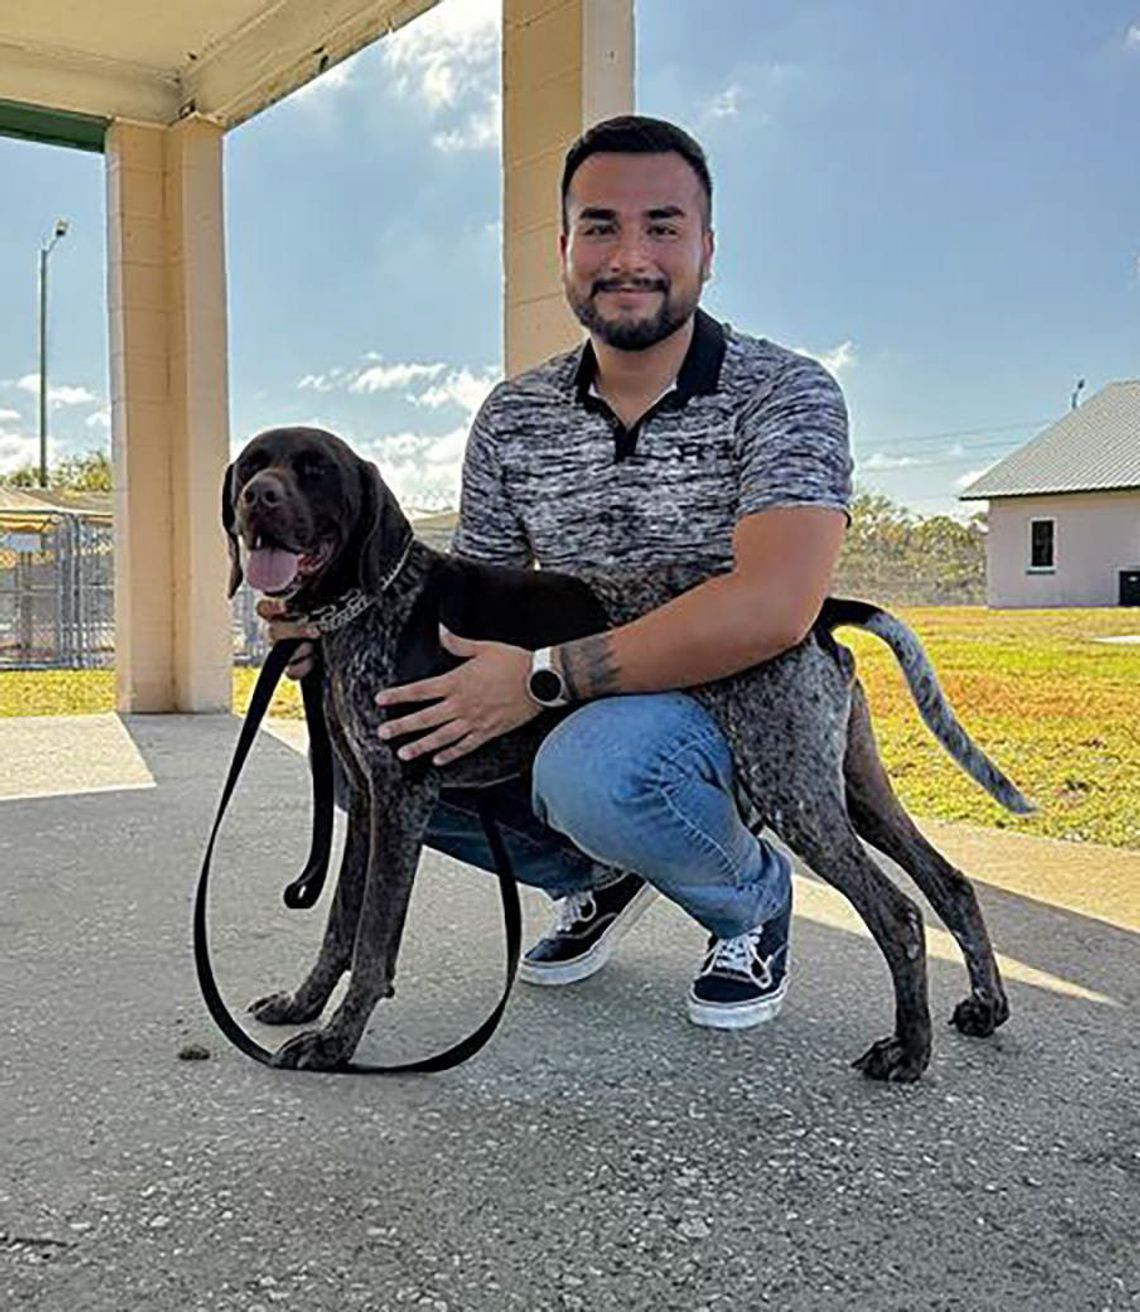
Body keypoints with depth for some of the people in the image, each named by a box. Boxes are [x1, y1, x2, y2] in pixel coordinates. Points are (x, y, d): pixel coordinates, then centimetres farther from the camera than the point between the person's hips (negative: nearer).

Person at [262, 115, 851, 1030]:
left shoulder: (784, 394, -14)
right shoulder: (513, 418, 3)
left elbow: (772, 608, -29)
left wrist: (543, 678, -30)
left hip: (743, 717, -5)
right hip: (573, 717, 6)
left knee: (597, 762, -37)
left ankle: (755, 897, -1)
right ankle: (602, 875, 12)